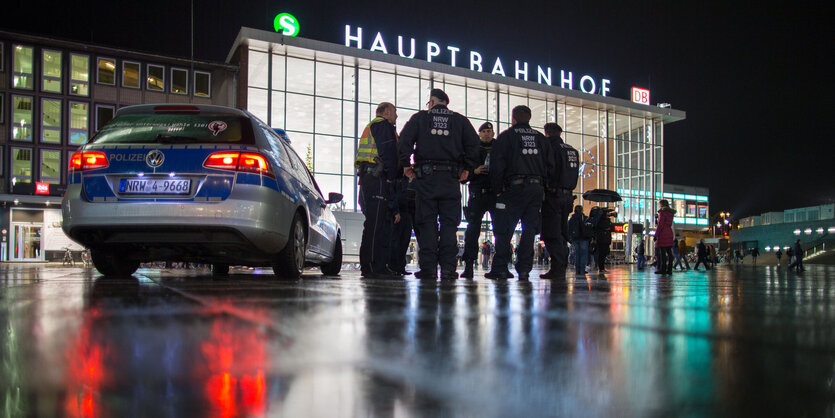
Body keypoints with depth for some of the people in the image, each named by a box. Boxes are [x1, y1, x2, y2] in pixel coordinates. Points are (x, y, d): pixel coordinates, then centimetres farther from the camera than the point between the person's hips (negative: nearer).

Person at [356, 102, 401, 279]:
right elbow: (388, 152, -13)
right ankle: (372, 266, -16)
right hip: (377, 178, -11)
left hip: (367, 178, 11)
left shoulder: (371, 126, 32)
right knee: (375, 223, -13)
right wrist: (391, 176, -9)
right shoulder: (383, 124, 0)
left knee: (379, 222, 9)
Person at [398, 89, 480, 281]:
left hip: (426, 177, -1)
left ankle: (428, 268, -2)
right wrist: (467, 168, 10)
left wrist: (405, 164, 5)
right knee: (449, 223, 3)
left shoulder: (420, 117, 9)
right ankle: (448, 267, -4)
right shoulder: (460, 120, 13)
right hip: (451, 178, 1)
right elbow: (473, 143, 5)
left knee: (426, 223, 1)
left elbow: (404, 140, -2)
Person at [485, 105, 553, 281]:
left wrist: (497, 190, 2)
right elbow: (550, 166, 13)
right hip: (537, 188, 4)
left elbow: (497, 165, -5)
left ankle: (500, 268, -3)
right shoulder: (541, 138, 17)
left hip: (514, 188, -4)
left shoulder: (506, 136, 2)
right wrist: (541, 185, 17)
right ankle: (524, 269, 4)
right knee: (529, 229, 6)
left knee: (504, 230, 0)